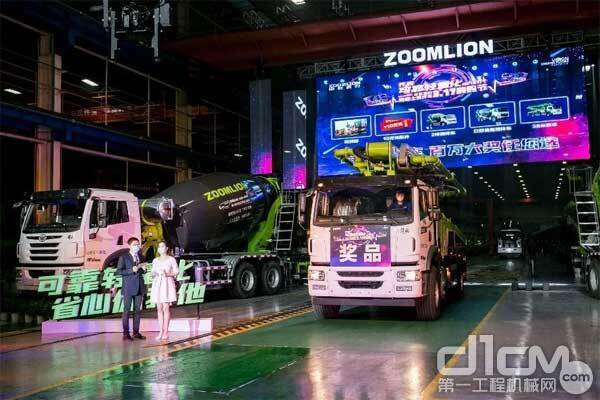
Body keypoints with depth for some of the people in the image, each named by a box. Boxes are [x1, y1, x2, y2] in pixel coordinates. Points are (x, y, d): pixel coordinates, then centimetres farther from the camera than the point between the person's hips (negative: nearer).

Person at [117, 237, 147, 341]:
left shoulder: (141, 257, 14)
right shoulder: (123, 257, -3)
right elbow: (119, 271, -10)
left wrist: (143, 269, 0)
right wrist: (132, 270, -19)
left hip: (139, 287, 6)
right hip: (128, 288, -5)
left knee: (138, 310, 8)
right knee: (127, 310, -2)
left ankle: (136, 332, 14)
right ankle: (126, 333, 1)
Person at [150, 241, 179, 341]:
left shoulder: (171, 259, 3)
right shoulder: (155, 260, 14)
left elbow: (176, 272, 1)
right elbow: (153, 273, 16)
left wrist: (168, 274, -15)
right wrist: (154, 274, -6)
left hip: (167, 284, -4)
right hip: (157, 284, 4)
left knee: (166, 308, -8)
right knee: (159, 308, 2)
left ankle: (166, 332, -5)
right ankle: (161, 332, 4)